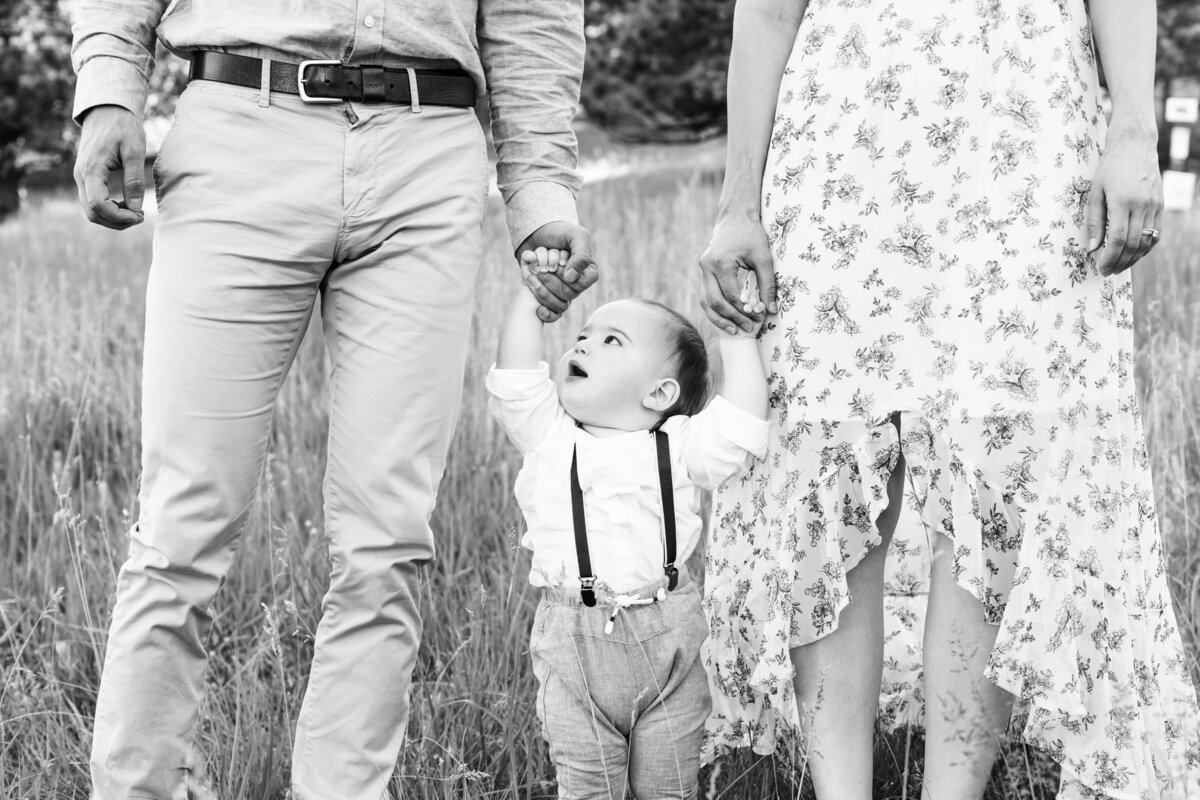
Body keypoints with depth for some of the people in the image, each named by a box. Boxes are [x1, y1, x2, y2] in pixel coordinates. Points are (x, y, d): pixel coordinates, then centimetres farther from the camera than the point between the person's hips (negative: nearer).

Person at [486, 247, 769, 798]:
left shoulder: (678, 447, 1)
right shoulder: (548, 437, 6)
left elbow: (743, 420, -8)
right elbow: (514, 377, -2)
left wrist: (736, 336, 0)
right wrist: (533, 293, 3)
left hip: (666, 645, -1)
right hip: (573, 649, 1)